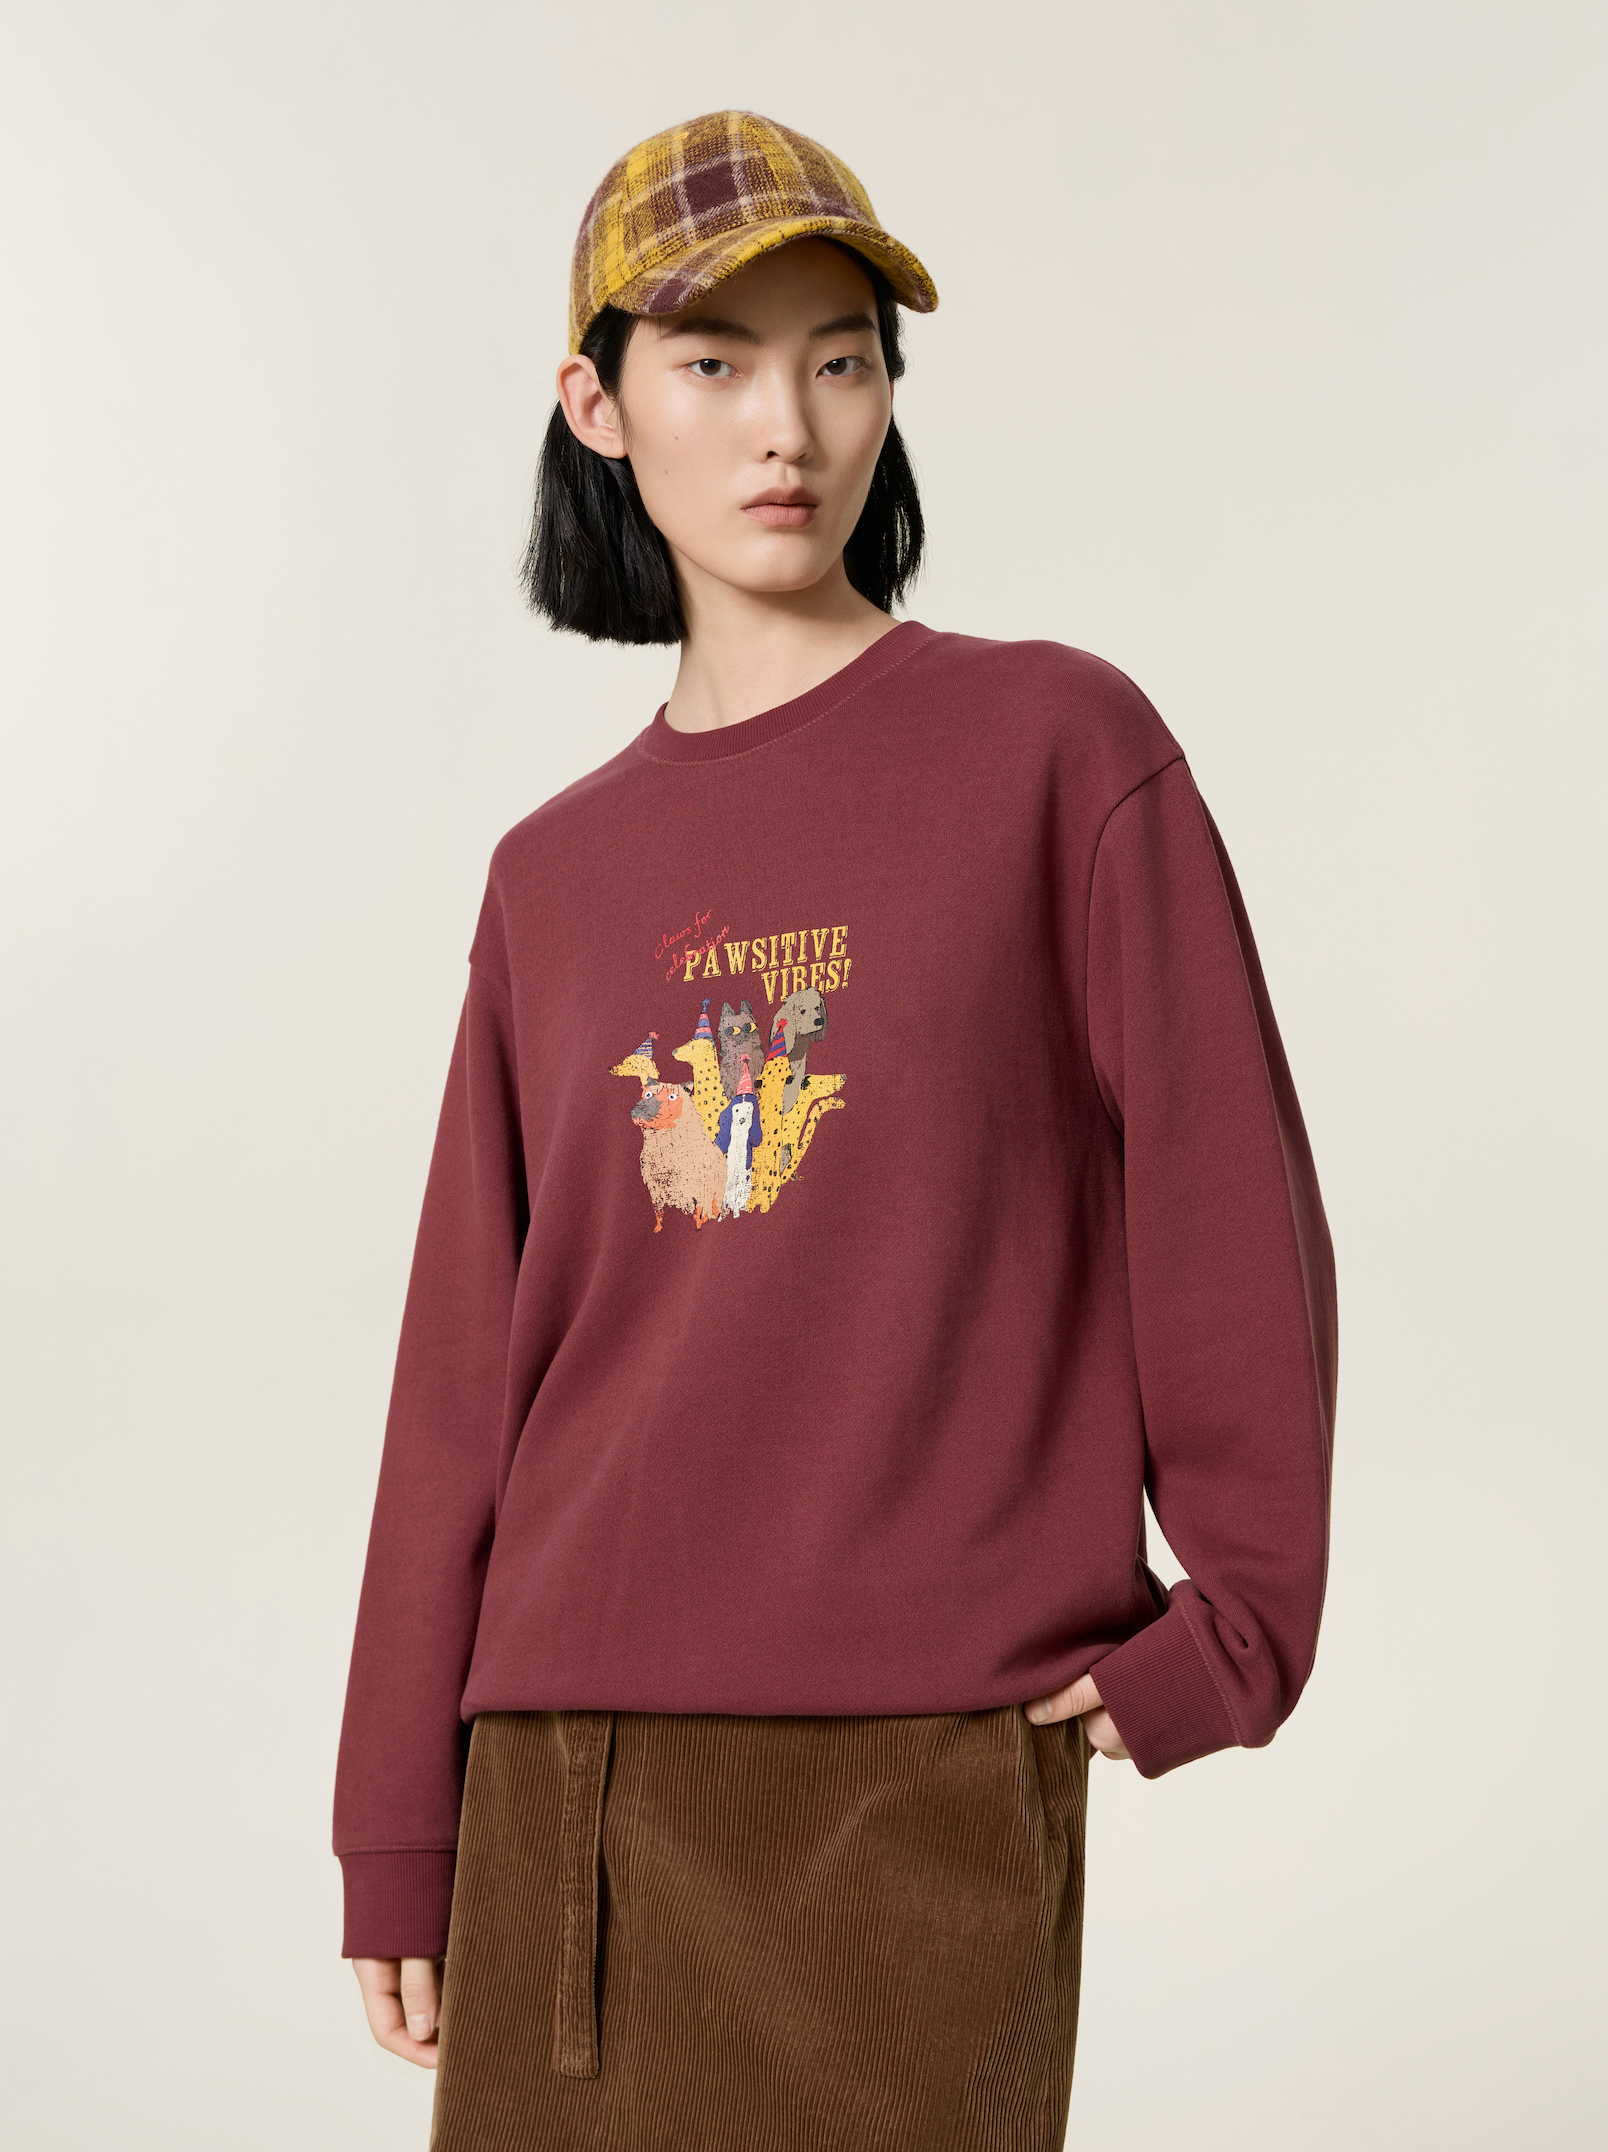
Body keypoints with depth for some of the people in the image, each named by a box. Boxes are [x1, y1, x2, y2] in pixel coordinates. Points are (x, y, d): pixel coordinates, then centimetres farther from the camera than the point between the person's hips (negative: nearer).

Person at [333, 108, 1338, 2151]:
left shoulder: (1059, 748, -1)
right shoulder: (555, 877, 11)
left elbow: (1227, 1218, 1)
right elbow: (464, 1381, 11)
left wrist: (1233, 1638, 1)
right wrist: (399, 1832, 10)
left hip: (923, 1776, -4)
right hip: (562, 1782, 4)